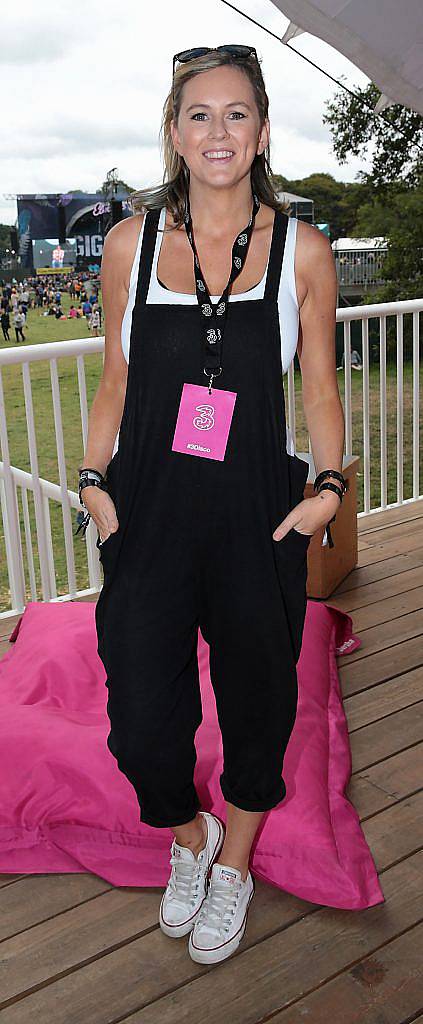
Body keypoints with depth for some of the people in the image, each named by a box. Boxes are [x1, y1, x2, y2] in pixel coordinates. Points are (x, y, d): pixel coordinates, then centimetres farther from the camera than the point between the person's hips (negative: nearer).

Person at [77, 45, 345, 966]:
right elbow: (115, 383, 10)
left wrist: (330, 483, -6)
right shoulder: (132, 242, 3)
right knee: (142, 723, 3)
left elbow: (321, 385, 7)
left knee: (256, 701, 14)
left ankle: (235, 863, 44)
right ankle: (190, 837, 39)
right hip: (147, 517, 1)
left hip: (258, 518, 0)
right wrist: (93, 480, -1)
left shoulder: (302, 250, 0)